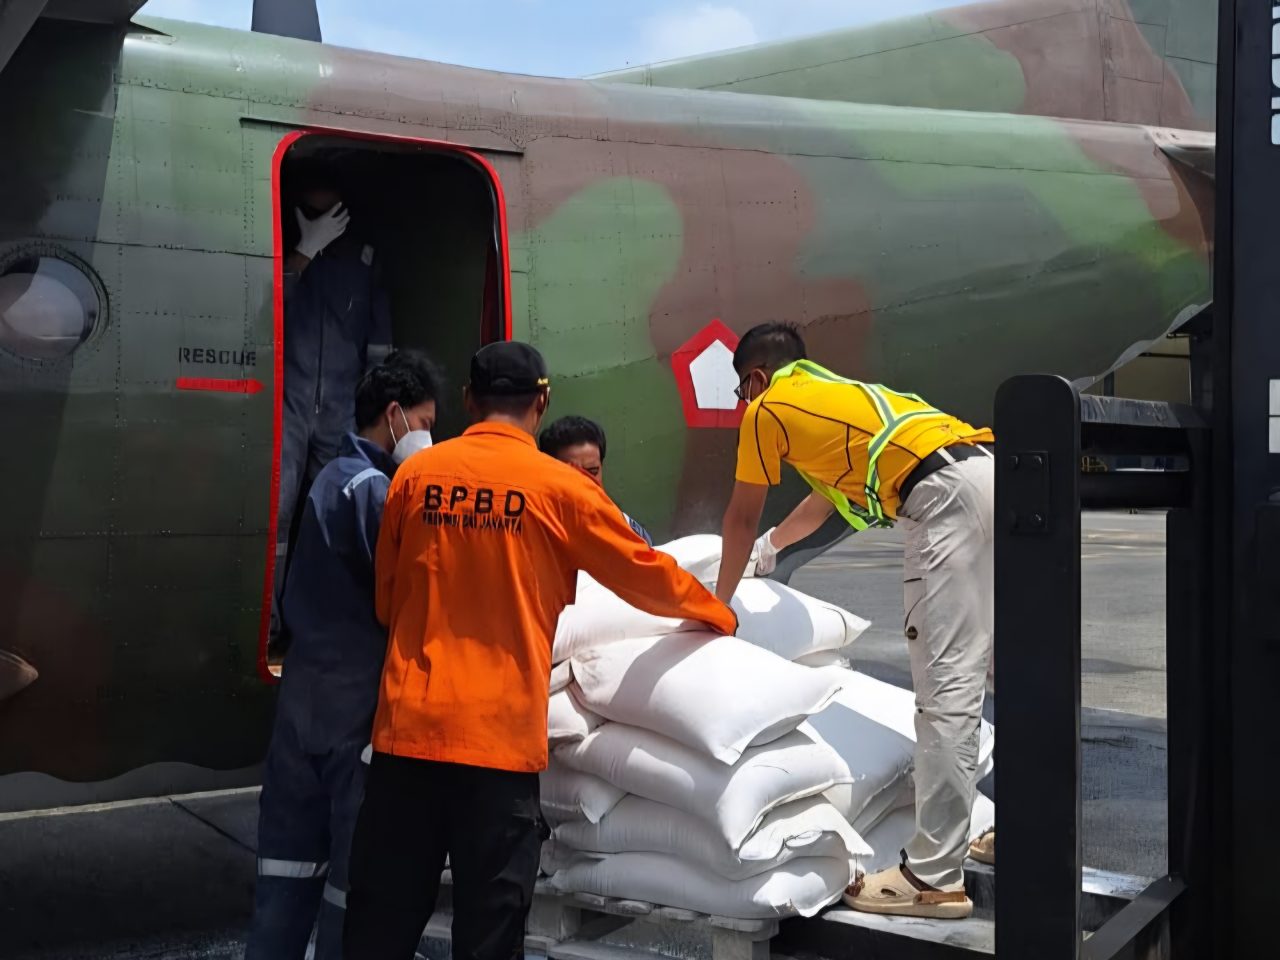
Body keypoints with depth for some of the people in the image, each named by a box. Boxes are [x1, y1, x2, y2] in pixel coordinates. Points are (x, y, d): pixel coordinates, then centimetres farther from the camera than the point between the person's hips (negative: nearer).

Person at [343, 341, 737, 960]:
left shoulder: (416, 474, 5)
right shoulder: (559, 486, -3)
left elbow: (386, 598, 14)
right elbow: (642, 573, 7)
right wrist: (720, 616, 24)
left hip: (409, 724, 3)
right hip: (499, 734, -3)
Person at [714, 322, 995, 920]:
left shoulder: (767, 409, 11)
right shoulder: (834, 393, 34)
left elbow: (742, 517, 19)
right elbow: (828, 495, 49)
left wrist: (719, 602, 33)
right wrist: (771, 547, 65)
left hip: (947, 494, -9)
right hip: (990, 472, 9)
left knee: (947, 685, -11)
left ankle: (934, 878, -10)